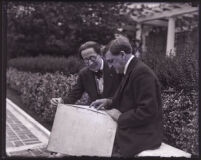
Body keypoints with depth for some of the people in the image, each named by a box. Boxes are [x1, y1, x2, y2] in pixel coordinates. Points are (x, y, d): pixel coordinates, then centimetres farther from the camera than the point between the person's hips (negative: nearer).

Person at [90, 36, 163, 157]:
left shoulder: (142, 72, -19)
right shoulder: (132, 70, 10)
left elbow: (147, 111, -22)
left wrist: (120, 117, -14)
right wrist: (109, 102, 7)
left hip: (142, 134, -9)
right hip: (130, 128, 9)